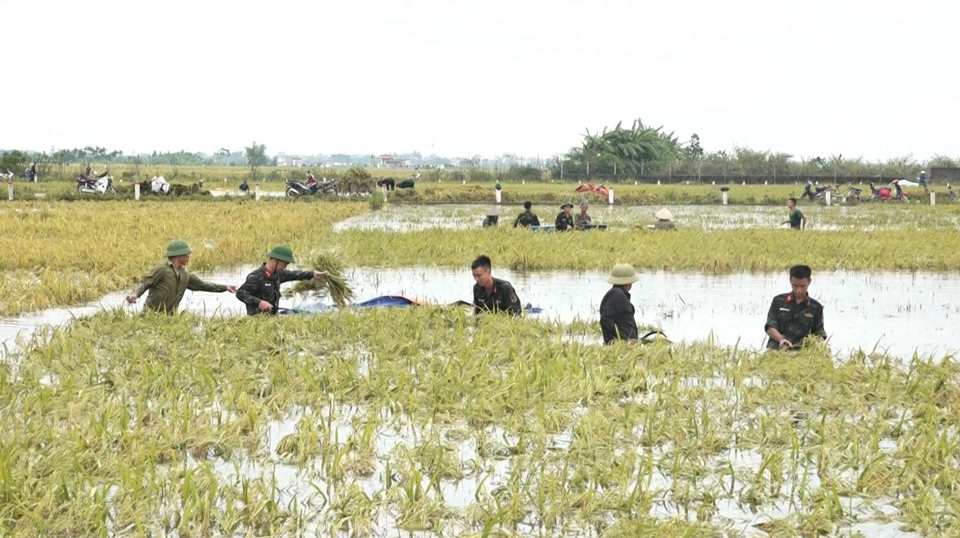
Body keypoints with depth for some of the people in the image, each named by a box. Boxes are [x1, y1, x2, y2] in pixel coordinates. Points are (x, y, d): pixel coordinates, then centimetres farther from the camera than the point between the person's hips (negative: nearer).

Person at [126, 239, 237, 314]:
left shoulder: (185, 275, 11)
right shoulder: (162, 270, -11)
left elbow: (202, 285, 20)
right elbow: (145, 284, -14)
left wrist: (225, 288, 21)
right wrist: (135, 294, -35)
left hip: (168, 317, 7)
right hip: (152, 314, -7)